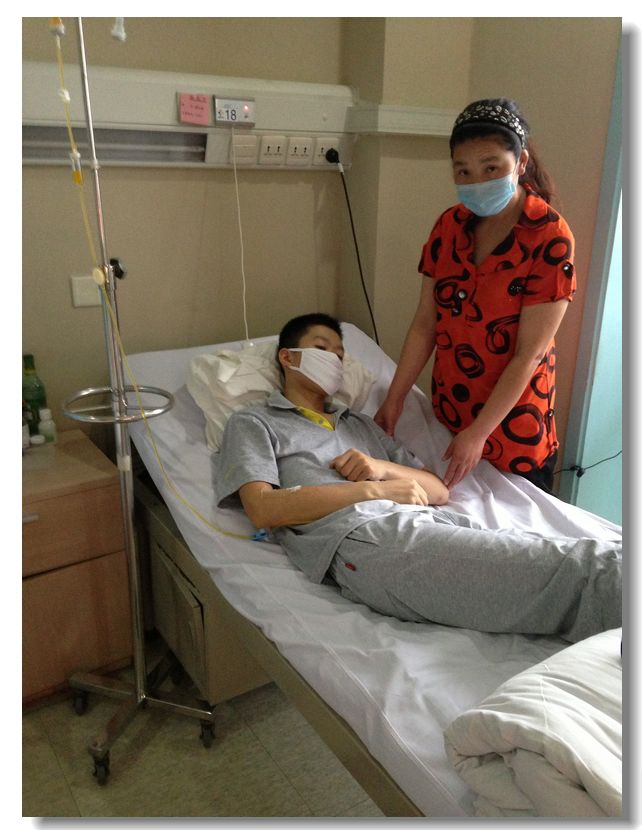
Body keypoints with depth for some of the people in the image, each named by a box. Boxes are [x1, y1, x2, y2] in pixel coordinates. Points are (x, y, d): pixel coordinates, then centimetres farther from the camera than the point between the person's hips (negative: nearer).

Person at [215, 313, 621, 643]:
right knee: (580, 568, -24)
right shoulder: (253, 423, 19)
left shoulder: (361, 423, 34)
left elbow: (439, 491, 26)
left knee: (593, 559, -18)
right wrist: (374, 490, -5)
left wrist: (386, 468, 3)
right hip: (361, 536, -6)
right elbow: (262, 509, -2)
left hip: (432, 521, 7)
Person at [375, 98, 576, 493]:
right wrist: (395, 398, -5)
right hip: (446, 416, 5)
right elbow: (425, 323, 0)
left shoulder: (550, 239, -17)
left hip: (511, 428, -4)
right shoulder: (449, 226, -2)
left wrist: (478, 433, -20)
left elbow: (529, 354, -19)